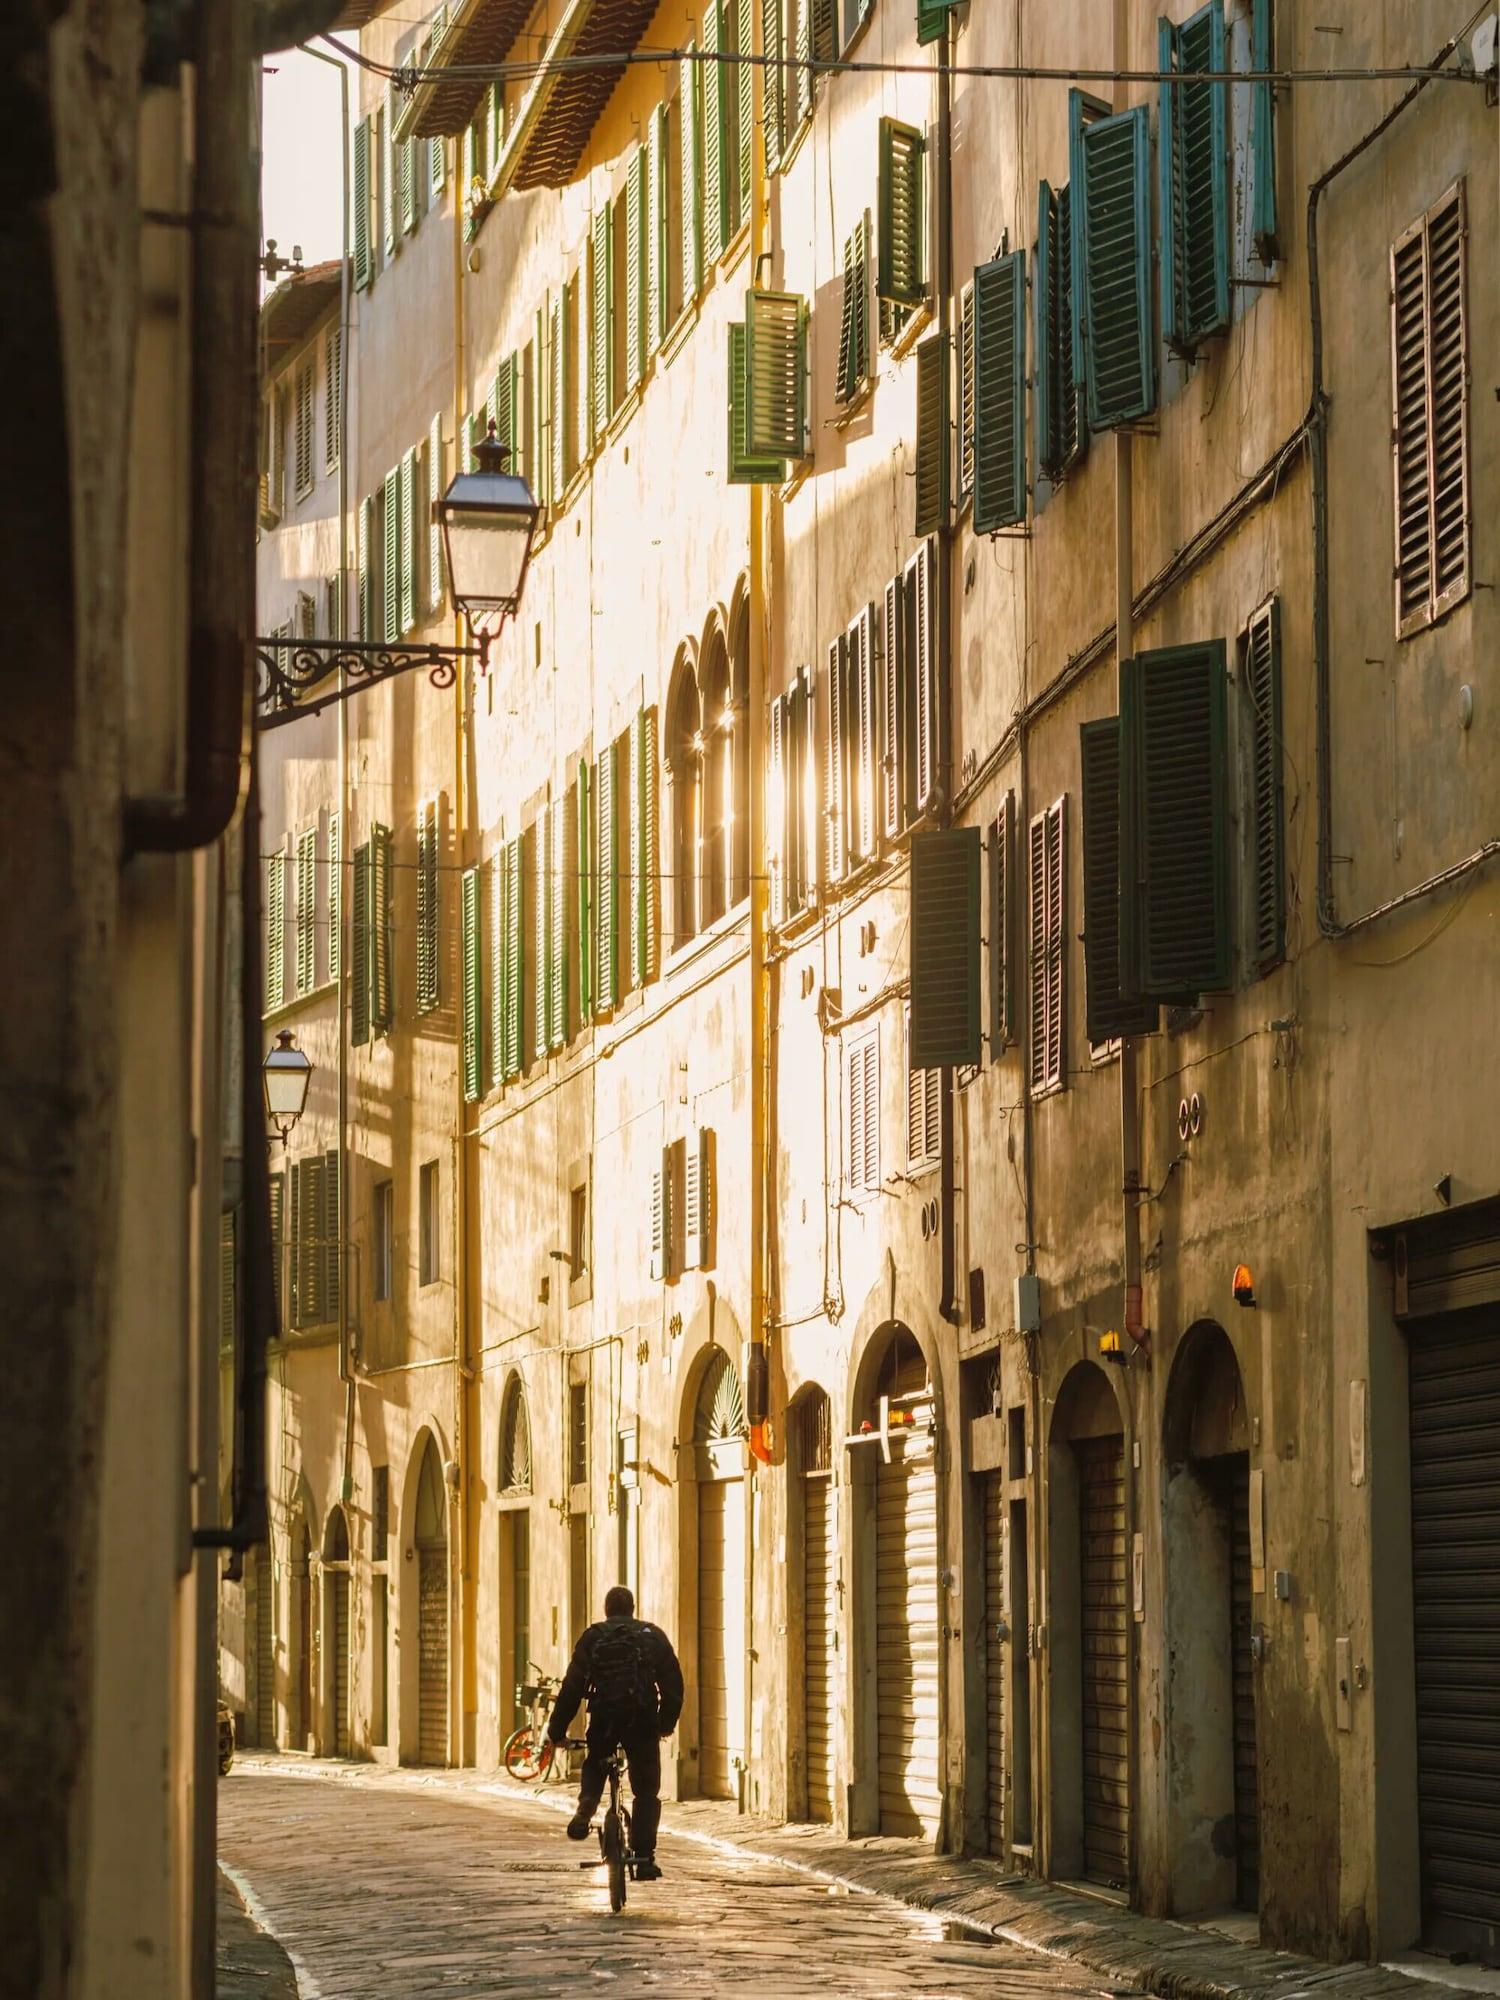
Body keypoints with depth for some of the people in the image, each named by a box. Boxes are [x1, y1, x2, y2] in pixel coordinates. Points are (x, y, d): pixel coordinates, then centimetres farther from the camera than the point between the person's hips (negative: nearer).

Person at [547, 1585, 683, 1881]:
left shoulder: (592, 1638, 7)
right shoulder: (653, 1635, 11)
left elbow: (572, 1687, 3)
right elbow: (673, 1683, 9)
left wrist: (557, 1729, 8)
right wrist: (667, 1722, 20)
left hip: (604, 1719, 0)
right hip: (643, 1720, 0)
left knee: (594, 1766, 28)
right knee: (647, 1792, 8)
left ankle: (585, 1810, -1)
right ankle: (644, 1859, 1)